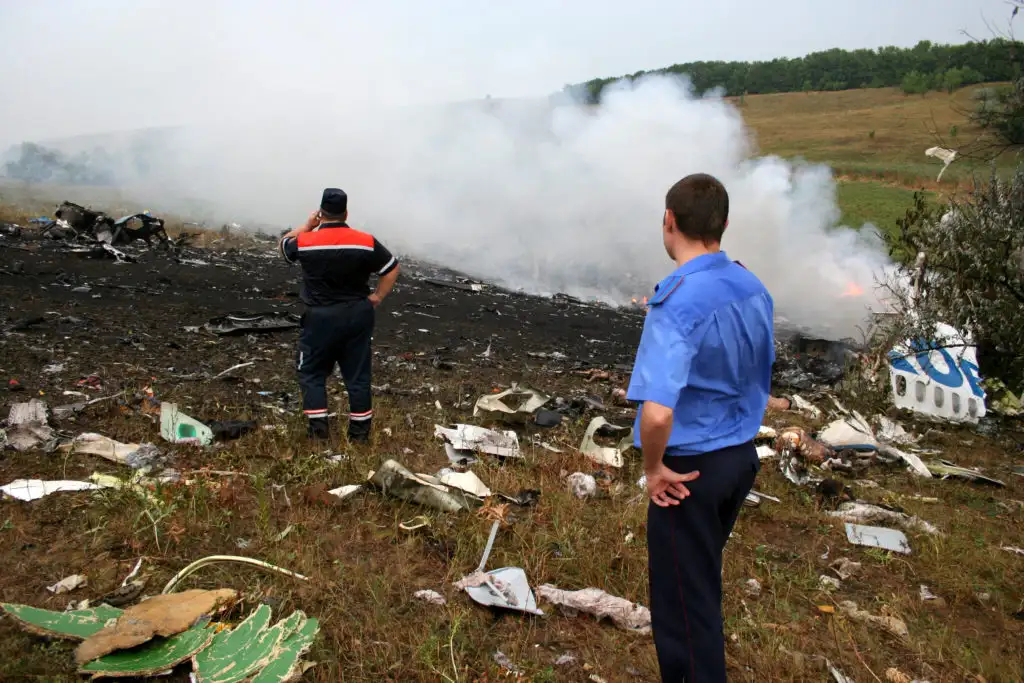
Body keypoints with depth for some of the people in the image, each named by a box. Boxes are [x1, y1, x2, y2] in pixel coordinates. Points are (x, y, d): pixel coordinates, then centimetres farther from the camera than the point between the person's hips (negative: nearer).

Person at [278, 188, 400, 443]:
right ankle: (360, 433, 18)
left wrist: (307, 226, 18)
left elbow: (284, 245, 14)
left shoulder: (305, 241, -8)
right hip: (358, 315, 2)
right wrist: (376, 298, 6)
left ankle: (319, 430, 10)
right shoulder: (366, 241, -7)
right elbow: (392, 268, 0)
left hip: (321, 317, -2)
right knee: (358, 375, 10)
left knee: (312, 373, 14)